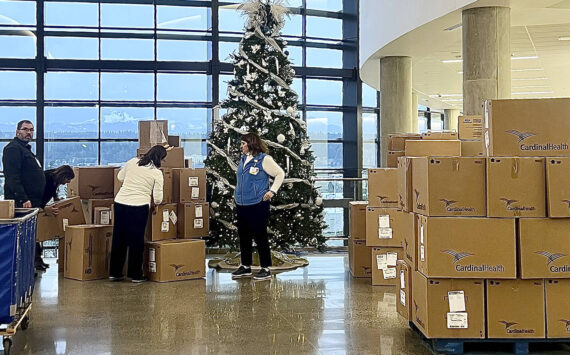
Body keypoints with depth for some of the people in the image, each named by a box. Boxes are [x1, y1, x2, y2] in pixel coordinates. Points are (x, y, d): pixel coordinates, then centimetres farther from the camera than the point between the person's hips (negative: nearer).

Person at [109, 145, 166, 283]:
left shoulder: (132, 162, 7)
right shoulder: (157, 173, -4)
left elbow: (120, 177, 21)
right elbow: (157, 198, -4)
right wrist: (157, 202, 18)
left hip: (120, 203, 4)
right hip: (139, 206, -4)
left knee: (118, 239, 13)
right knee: (136, 241, 7)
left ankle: (115, 273, 22)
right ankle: (135, 275, 13)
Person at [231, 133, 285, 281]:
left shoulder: (264, 159, -9)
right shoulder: (243, 159, 14)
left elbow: (280, 174, -5)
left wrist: (272, 191, -11)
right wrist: (237, 192, 17)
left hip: (258, 204, -8)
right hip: (242, 205, 8)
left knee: (260, 236, -3)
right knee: (243, 236, 12)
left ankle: (266, 269, 5)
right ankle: (245, 267, 24)